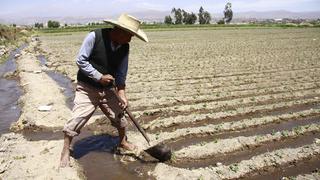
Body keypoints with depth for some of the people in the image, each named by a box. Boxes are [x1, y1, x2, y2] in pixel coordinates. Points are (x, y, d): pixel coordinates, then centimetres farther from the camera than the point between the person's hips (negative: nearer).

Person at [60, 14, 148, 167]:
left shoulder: (124, 47, -4)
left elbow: (121, 74, 1)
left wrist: (122, 95, -9)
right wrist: (99, 77, -21)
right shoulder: (94, 36, -20)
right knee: (77, 119, -8)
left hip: (106, 89, 5)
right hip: (87, 88, -5)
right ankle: (65, 151, 13)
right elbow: (80, 60, -16)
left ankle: (123, 142, 38)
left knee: (119, 116, 12)